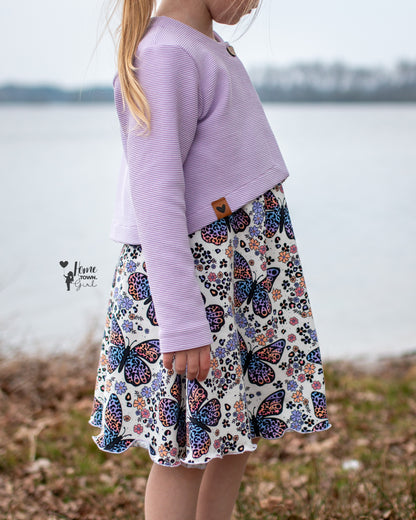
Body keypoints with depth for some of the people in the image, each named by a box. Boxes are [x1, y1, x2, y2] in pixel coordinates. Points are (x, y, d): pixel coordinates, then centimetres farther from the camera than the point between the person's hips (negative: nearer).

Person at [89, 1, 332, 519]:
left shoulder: (215, 49, 11)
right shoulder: (165, 54, -18)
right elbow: (156, 196, -23)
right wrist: (181, 324, -25)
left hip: (246, 274, 9)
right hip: (195, 276, -9)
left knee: (238, 434, 16)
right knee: (184, 453, 2)